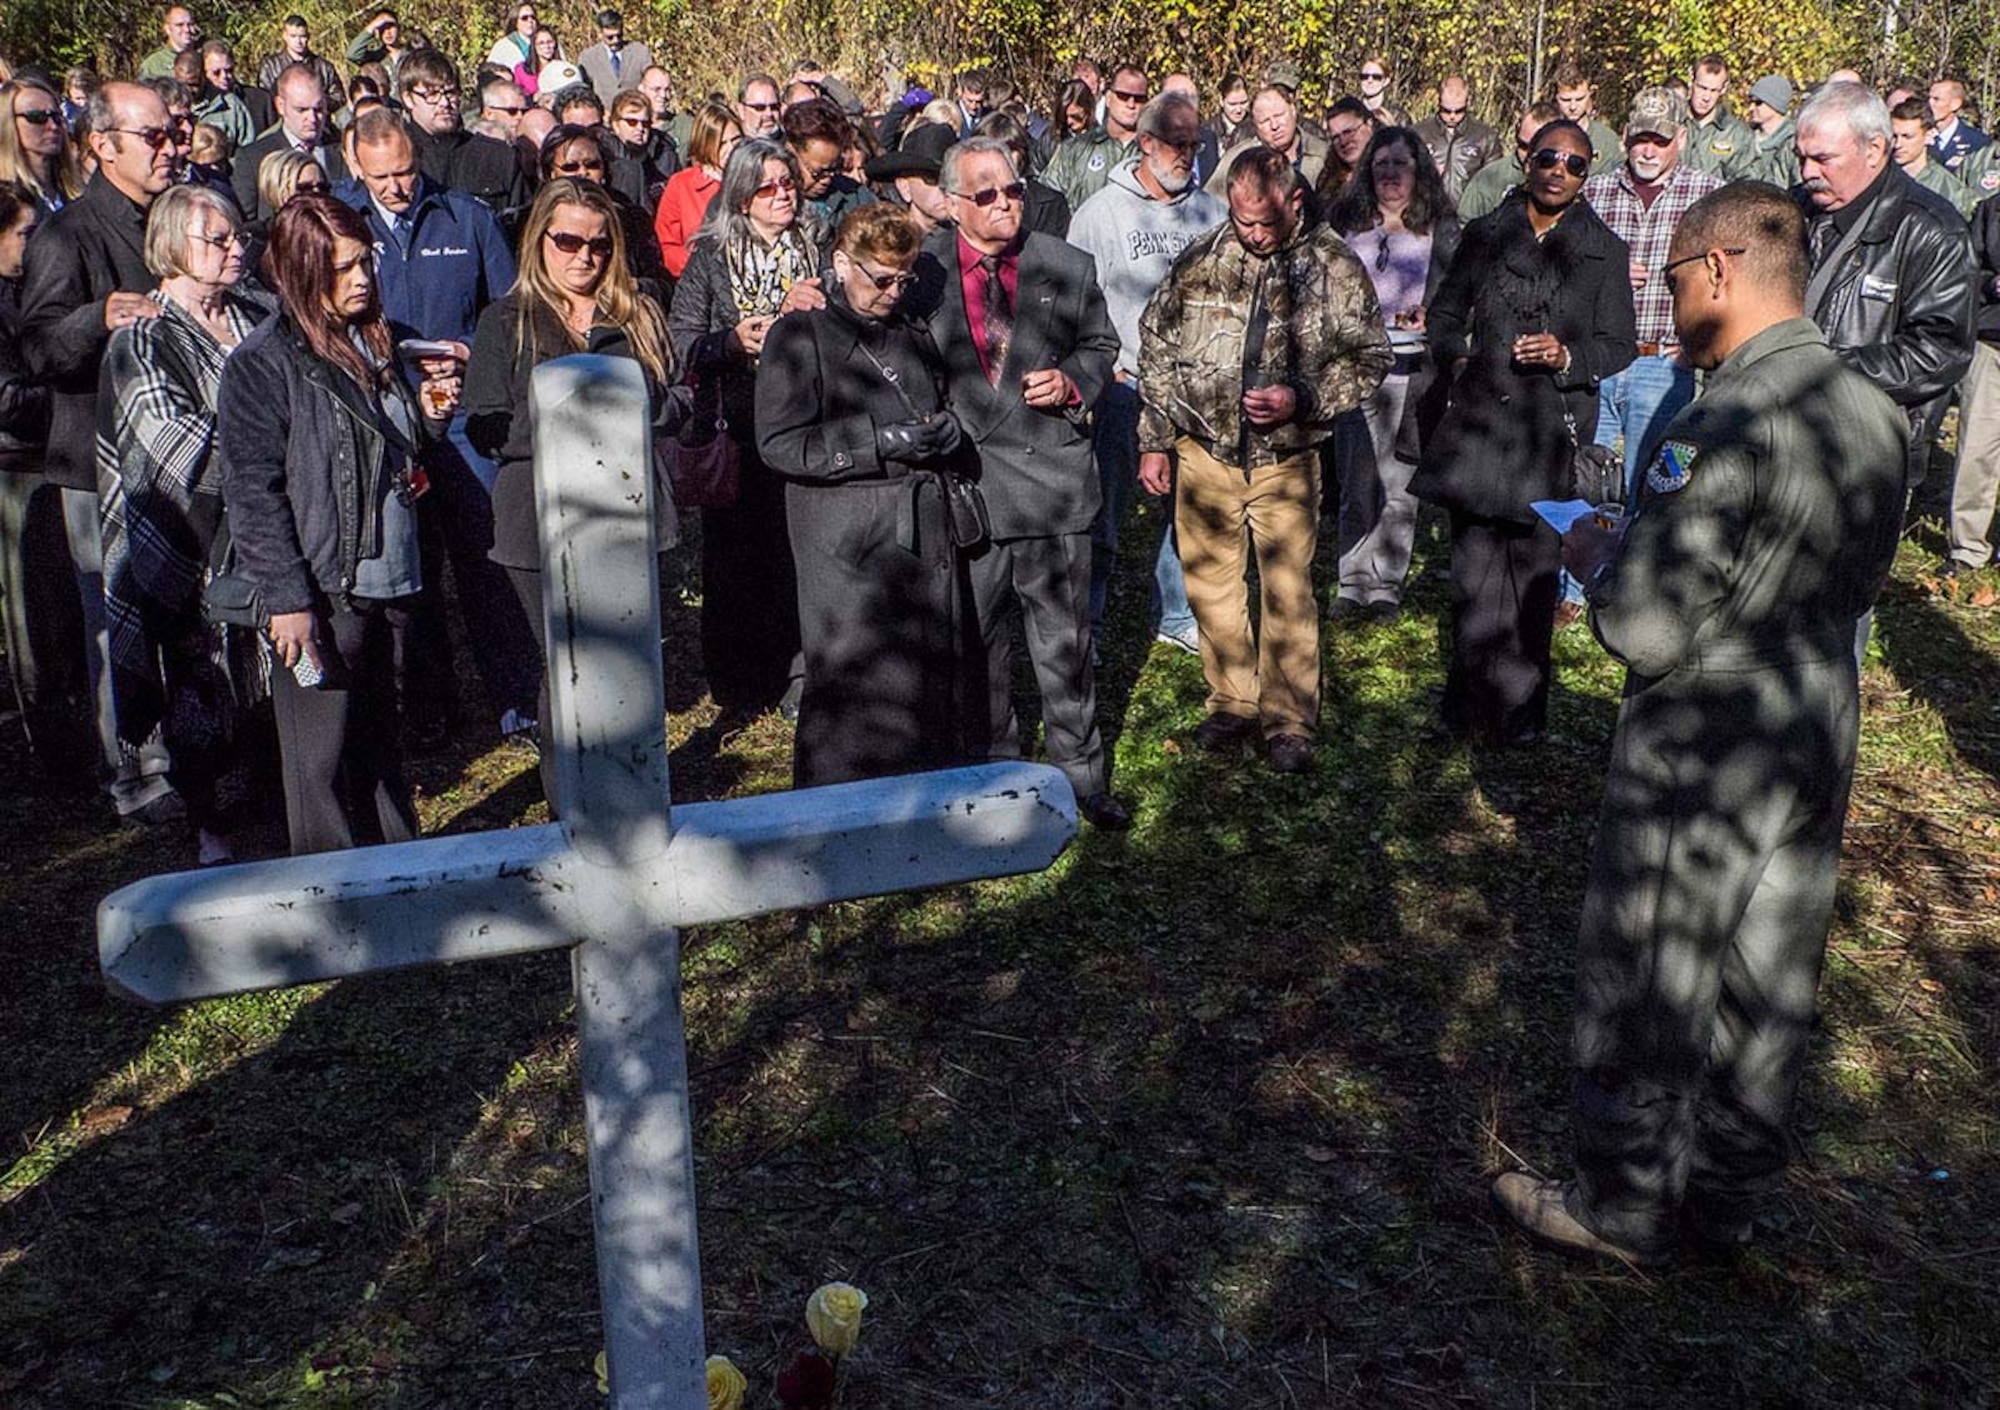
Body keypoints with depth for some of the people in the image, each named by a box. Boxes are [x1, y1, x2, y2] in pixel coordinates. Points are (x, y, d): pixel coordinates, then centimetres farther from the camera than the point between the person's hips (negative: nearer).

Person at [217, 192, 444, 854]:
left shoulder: (376, 343, 13)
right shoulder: (261, 363, -9)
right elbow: (253, 491, -12)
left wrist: (428, 411, 6)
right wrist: (287, 598, -16)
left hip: (389, 579, 6)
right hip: (320, 592, -6)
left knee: (380, 743, 16)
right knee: (323, 757, 3)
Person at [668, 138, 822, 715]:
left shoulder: (818, 249, 11)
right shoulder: (711, 256, 5)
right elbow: (683, 344, -1)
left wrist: (816, 311, -9)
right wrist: (734, 342, -18)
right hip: (735, 433, -1)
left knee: (803, 556, -2)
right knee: (735, 558, 3)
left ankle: (799, 681, 8)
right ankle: (737, 685, 16)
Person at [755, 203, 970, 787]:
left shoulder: (913, 333, 18)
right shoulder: (799, 337, -3)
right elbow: (779, 443, -12)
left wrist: (947, 429, 6)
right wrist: (882, 441, -18)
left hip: (926, 535, 6)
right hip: (848, 546, -6)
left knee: (934, 681, 10)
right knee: (851, 690, -4)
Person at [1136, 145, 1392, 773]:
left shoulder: (1334, 266, -5)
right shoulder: (1201, 259, -1)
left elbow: (1370, 357, 1)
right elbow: (1156, 345, 8)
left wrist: (1301, 399, -15)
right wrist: (1153, 440, 8)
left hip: (1286, 459, -2)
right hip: (1204, 452, 2)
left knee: (1288, 591, 1)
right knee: (1210, 583, 10)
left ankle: (1289, 719, 16)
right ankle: (1231, 703, 26)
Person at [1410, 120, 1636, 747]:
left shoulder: (1605, 252, 5)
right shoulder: (1485, 235, 10)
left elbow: (1621, 344, 5)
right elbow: (1444, 310, 20)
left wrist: (1568, 356, -14)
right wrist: (1453, 357, 2)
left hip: (1550, 428, -1)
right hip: (1477, 420, 2)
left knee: (1534, 569, 2)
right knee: (1473, 567, 4)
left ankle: (1520, 711, 13)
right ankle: (1471, 705, 14)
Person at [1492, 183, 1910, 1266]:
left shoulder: (1725, 426, -25)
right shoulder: (1872, 412, 2)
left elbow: (1644, 631, -25)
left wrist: (1595, 558, -6)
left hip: (1701, 760, -8)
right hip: (1819, 733, 8)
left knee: (1646, 986, 9)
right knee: (1767, 990, 19)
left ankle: (1627, 1209, 25)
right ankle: (1731, 1196, 36)